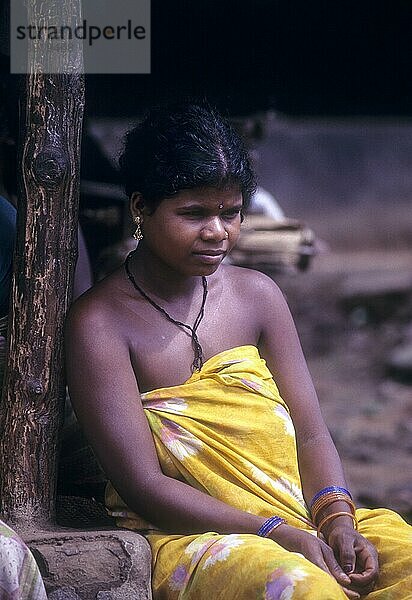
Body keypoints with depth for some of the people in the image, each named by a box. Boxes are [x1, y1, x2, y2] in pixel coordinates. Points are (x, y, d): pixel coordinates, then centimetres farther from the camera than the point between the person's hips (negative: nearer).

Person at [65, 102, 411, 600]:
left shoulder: (257, 294, 10)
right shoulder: (100, 322, -7)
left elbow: (310, 435, 9)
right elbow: (143, 485, -12)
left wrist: (337, 518, -12)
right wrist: (280, 535, -19)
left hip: (305, 520, 5)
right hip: (188, 536, -5)